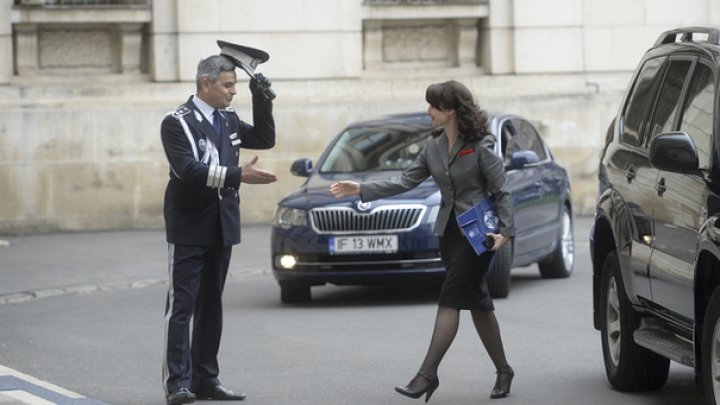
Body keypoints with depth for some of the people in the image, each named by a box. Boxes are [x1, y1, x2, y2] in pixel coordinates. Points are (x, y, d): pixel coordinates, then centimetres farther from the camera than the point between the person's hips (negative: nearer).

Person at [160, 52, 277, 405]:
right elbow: (188, 170, -23)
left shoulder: (229, 120, 11)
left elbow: (264, 139, 19)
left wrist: (261, 100, 5)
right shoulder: (177, 123, -11)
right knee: (182, 306, -8)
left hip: (221, 227, 7)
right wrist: (238, 176, -29)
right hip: (189, 229, -7)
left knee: (211, 306, 10)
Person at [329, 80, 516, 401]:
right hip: (450, 231, 7)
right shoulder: (434, 147, 9)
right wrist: (361, 190, 3)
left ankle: (427, 374, -15)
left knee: (450, 300, -12)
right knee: (477, 303, 10)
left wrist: (506, 231, -16)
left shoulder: (481, 146, -12)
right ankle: (503, 371, 20)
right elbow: (407, 180, 10)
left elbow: (502, 191, -9)